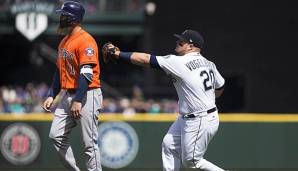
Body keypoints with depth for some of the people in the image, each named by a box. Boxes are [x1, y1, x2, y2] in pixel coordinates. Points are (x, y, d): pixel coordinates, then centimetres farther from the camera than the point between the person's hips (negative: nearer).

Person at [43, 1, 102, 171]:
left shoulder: (86, 40, -14)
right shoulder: (64, 41, 16)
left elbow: (86, 73, -22)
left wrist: (78, 100, -27)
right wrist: (52, 96, 15)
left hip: (86, 95, -9)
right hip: (67, 94, 9)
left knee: (89, 142, -7)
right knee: (56, 135, 3)